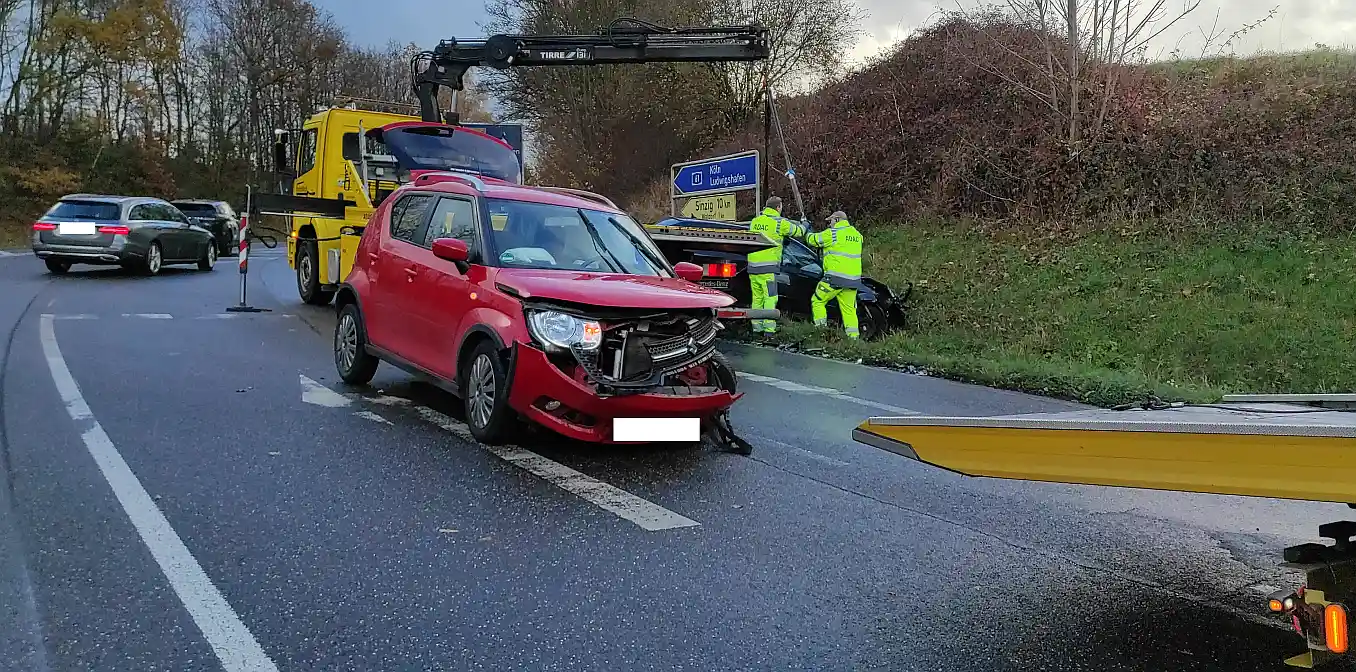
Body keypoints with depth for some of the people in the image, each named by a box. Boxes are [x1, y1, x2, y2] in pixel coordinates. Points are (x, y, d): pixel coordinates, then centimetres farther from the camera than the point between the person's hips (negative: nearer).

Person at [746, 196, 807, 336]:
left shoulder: (754, 221, 13)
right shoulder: (780, 223, -5)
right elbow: (798, 232, 5)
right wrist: (804, 226, 30)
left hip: (752, 266, 6)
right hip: (768, 267, -6)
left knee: (757, 298, 12)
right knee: (770, 298, -4)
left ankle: (757, 328, 15)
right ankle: (769, 329, -7)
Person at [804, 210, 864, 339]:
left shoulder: (832, 233, -5)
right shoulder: (857, 234, 15)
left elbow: (812, 240, 3)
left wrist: (808, 233, 26)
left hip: (836, 278, -6)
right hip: (854, 279, 7)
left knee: (817, 301, 7)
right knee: (849, 309, 11)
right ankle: (854, 337, 5)